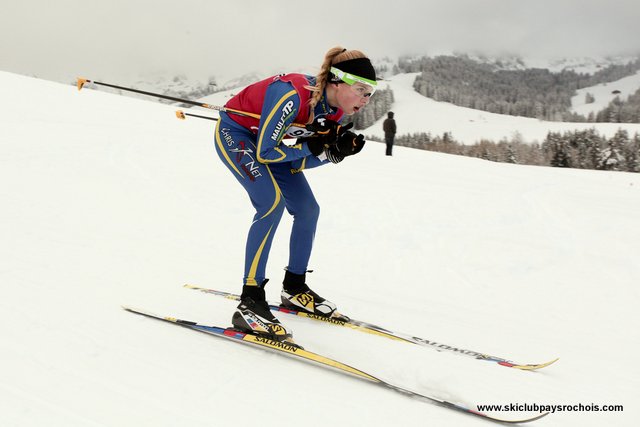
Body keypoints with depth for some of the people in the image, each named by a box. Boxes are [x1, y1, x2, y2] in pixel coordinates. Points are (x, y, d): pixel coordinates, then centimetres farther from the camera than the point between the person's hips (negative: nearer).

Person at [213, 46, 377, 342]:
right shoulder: (293, 95, -35)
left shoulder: (335, 110, -12)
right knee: (272, 202, -28)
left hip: (266, 139, 8)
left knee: (308, 210, 2)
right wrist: (313, 146, -25)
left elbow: (301, 163, -7)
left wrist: (336, 151, -23)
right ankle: (249, 303, -23)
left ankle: (294, 288, 20)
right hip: (234, 133, -8)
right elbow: (265, 152, -30)